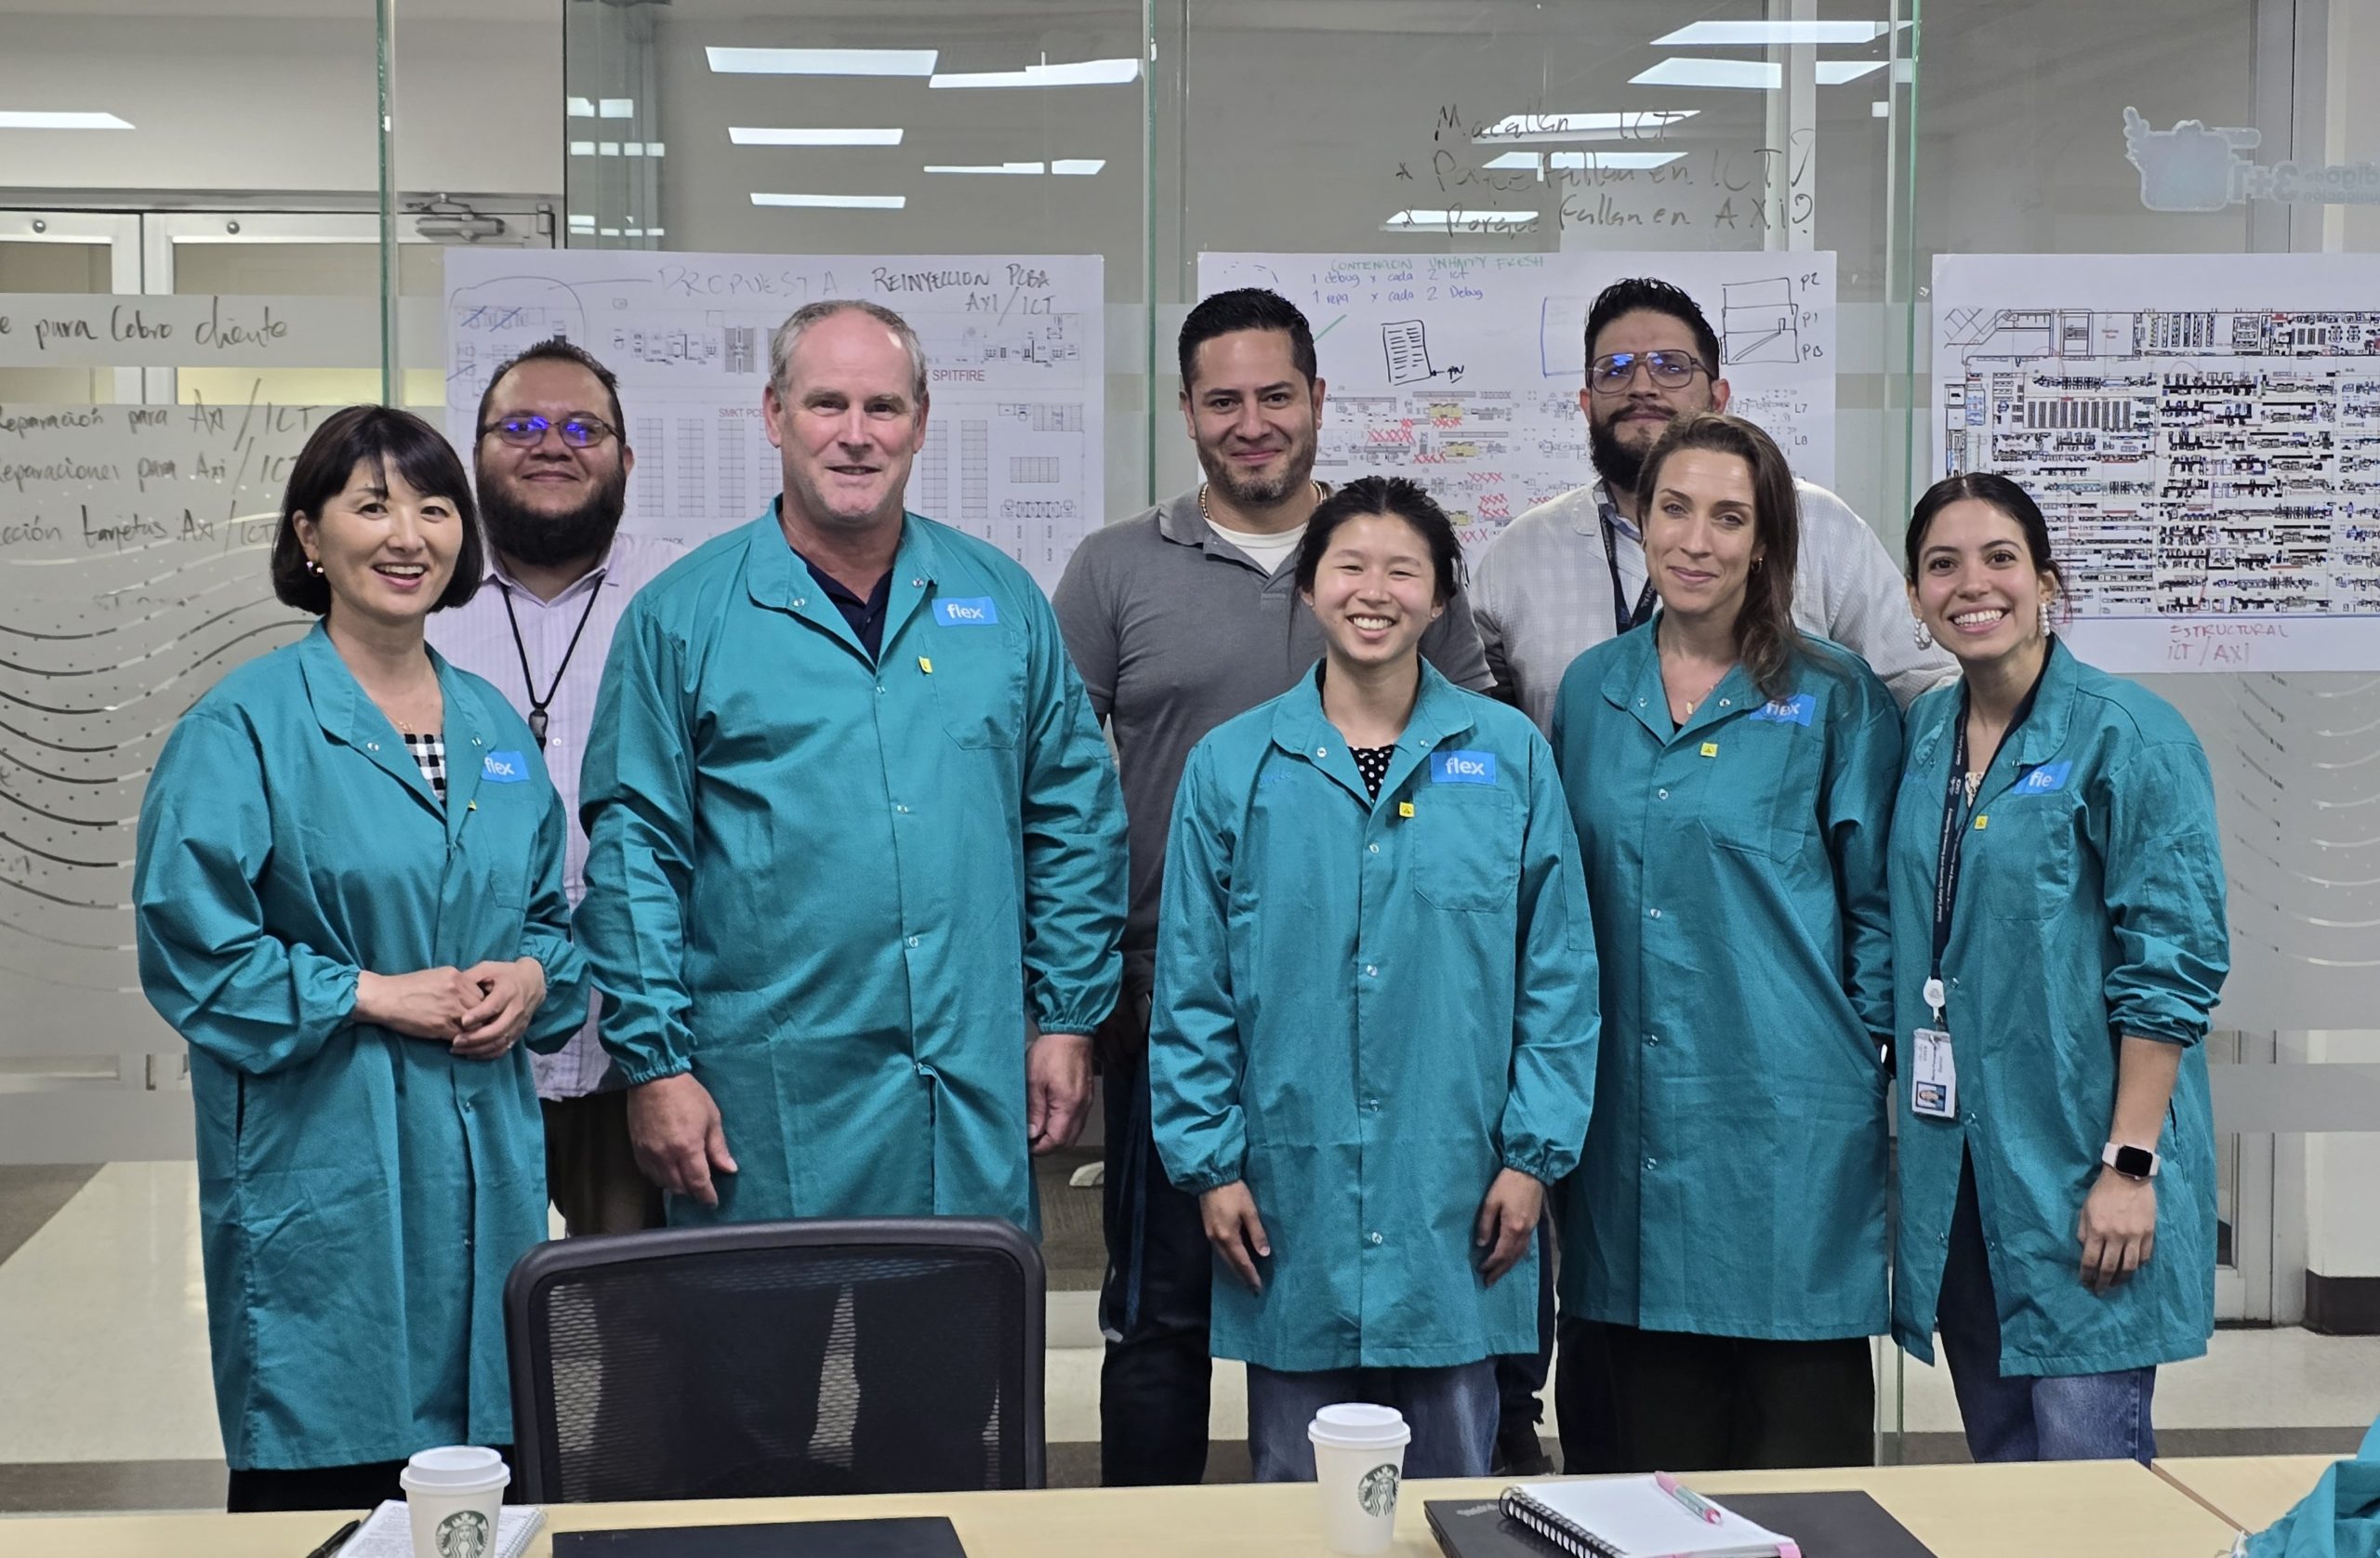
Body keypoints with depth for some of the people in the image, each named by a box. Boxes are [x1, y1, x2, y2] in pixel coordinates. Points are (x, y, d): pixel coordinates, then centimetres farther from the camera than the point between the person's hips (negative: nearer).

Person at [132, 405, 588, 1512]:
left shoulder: (493, 726, 12)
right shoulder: (247, 726, -6)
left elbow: (547, 911, 20)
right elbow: (189, 940, -12)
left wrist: (532, 979, -2)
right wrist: (372, 995, -15)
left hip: (482, 1160, 6)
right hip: (324, 1170, -5)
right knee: (324, 1486, 0)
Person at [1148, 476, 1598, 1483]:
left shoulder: (1510, 758, 1)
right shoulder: (1233, 765, 1)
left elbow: (1558, 971, 3)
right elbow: (1191, 988, 3)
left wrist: (1535, 1153, -2)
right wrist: (1208, 1162, -1)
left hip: (1453, 1197, 0)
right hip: (1291, 1201, 0)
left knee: (1453, 1481, 9)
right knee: (1295, 1486, 10)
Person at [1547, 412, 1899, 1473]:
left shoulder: (1835, 698, -1)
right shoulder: (1591, 691, 10)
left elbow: (1880, 901, 4)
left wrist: (1859, 1047, -2)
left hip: (1789, 1119, -3)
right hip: (1628, 1121, 3)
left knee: (1799, 1456, 1)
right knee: (1655, 1455, 9)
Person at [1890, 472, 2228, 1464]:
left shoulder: (2125, 734, -10)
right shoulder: (1924, 736, 9)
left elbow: (2174, 963, -13)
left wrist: (2131, 1163, -17)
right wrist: (1911, 1130, 12)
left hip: (2081, 1164, -6)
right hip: (1956, 1165, 6)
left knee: (2087, 1466, -4)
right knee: (2001, 1461, 13)